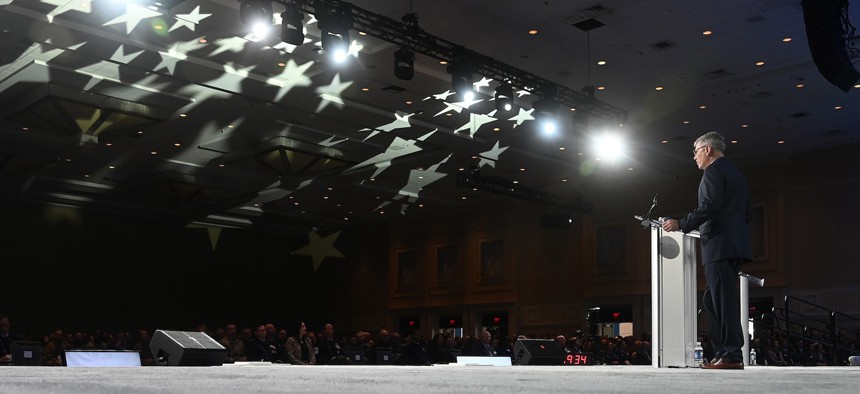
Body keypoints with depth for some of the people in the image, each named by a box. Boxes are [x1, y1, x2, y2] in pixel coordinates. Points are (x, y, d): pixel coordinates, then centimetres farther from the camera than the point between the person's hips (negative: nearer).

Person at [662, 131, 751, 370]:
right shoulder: (736, 174, 24)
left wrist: (681, 224, -13)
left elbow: (710, 207, -18)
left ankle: (732, 356, -9)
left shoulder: (714, 171, -6)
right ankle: (722, 352, 11)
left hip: (719, 245, -10)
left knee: (724, 301, -9)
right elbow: (745, 213, 23)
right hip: (735, 245, 10)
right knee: (712, 301, 12)